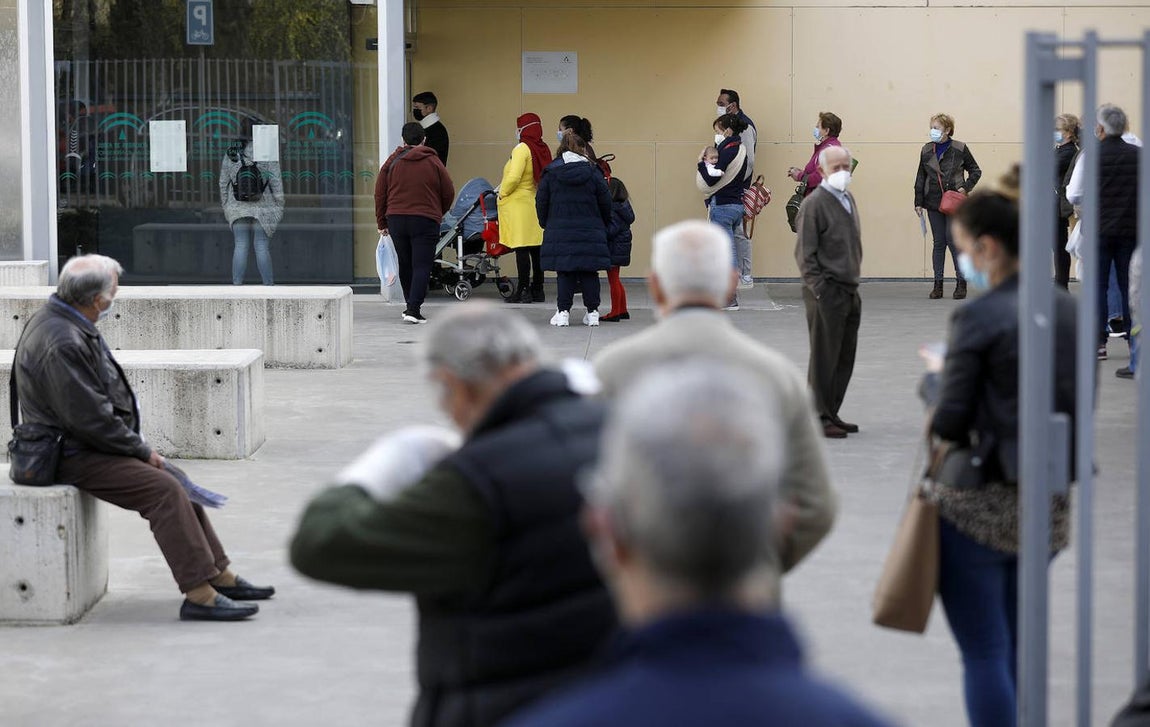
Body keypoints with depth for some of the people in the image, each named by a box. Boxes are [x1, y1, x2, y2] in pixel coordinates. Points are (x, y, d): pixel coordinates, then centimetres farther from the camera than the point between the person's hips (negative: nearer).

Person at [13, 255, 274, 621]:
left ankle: (220, 576, 14)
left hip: (91, 444, 11)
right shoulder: (62, 344, -24)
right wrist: (142, 450, -13)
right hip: (74, 457, -11)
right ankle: (199, 594, -22)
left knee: (173, 480, 10)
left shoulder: (72, 327, 10)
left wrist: (139, 447, 11)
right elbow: (90, 419, -25)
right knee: (165, 490, -21)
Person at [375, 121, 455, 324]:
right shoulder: (433, 163, 0)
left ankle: (412, 306, 25)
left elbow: (380, 194, 5)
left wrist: (382, 222, 13)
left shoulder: (392, 162, 4)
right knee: (422, 266, -3)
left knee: (405, 265, 16)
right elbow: (448, 193, 4)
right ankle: (413, 309, -15)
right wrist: (439, 213, 23)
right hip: (425, 221, -3)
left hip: (396, 220, 3)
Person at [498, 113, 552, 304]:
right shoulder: (542, 149, 7)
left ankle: (523, 291, -8)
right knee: (536, 249, 10)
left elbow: (514, 177, -22)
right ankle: (537, 290, 15)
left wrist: (502, 193, -6)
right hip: (535, 202, 8)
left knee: (521, 249, -7)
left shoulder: (522, 149, -14)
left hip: (517, 203, -8)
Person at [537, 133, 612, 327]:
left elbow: (541, 202, 2)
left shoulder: (550, 173, -1)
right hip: (590, 232, 0)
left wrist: (546, 224, 16)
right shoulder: (592, 173, -1)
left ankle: (563, 312, 1)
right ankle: (592, 312, 8)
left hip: (559, 233, 0)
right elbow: (606, 203, 2)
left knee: (564, 272, 4)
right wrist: (604, 226, 17)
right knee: (589, 272, 6)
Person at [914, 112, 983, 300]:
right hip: (934, 202, 4)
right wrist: (918, 202, 7)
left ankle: (961, 283, 1)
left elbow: (975, 171, 6)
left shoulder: (960, 149, -3)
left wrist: (966, 187, -9)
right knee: (939, 243, 5)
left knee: (953, 241, -8)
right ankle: (938, 284, 8)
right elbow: (921, 177, 12)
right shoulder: (926, 150, 8)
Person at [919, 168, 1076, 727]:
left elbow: (948, 421, -15)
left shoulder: (981, 316, -16)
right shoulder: (1068, 309, 5)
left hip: (982, 507, -7)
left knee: (984, 656, 1)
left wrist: (933, 380, 6)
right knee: (1016, 653, 18)